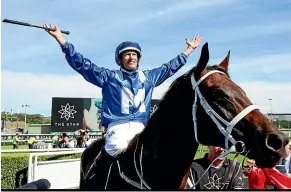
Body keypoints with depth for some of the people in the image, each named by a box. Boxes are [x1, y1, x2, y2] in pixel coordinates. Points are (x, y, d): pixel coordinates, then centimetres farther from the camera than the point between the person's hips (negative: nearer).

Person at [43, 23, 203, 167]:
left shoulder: (148, 77, 17)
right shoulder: (109, 76, 6)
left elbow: (170, 67, 26)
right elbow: (82, 64, 1)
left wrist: (190, 49, 30)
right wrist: (60, 38, -6)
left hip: (140, 127, 4)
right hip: (117, 125, -3)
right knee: (118, 146, -34)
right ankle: (98, 165, -4)